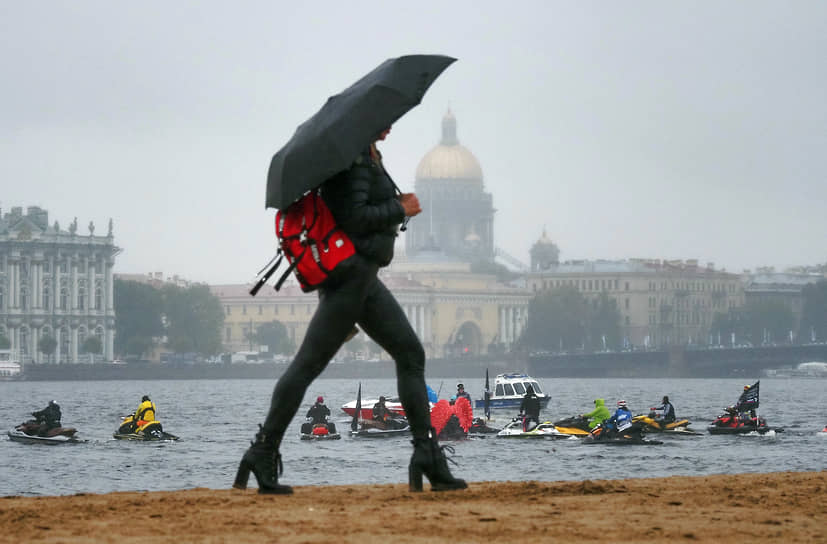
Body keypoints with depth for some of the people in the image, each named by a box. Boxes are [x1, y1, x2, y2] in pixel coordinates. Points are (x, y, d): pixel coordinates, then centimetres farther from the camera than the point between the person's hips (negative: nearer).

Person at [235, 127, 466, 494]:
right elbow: (353, 217, -22)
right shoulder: (356, 159, -13)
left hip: (365, 279, 11)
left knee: (411, 354, 9)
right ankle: (263, 454, -5)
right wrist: (400, 209, -12)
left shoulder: (371, 156, 18)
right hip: (350, 274, -11)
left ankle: (428, 455, 8)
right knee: (308, 364, -8)